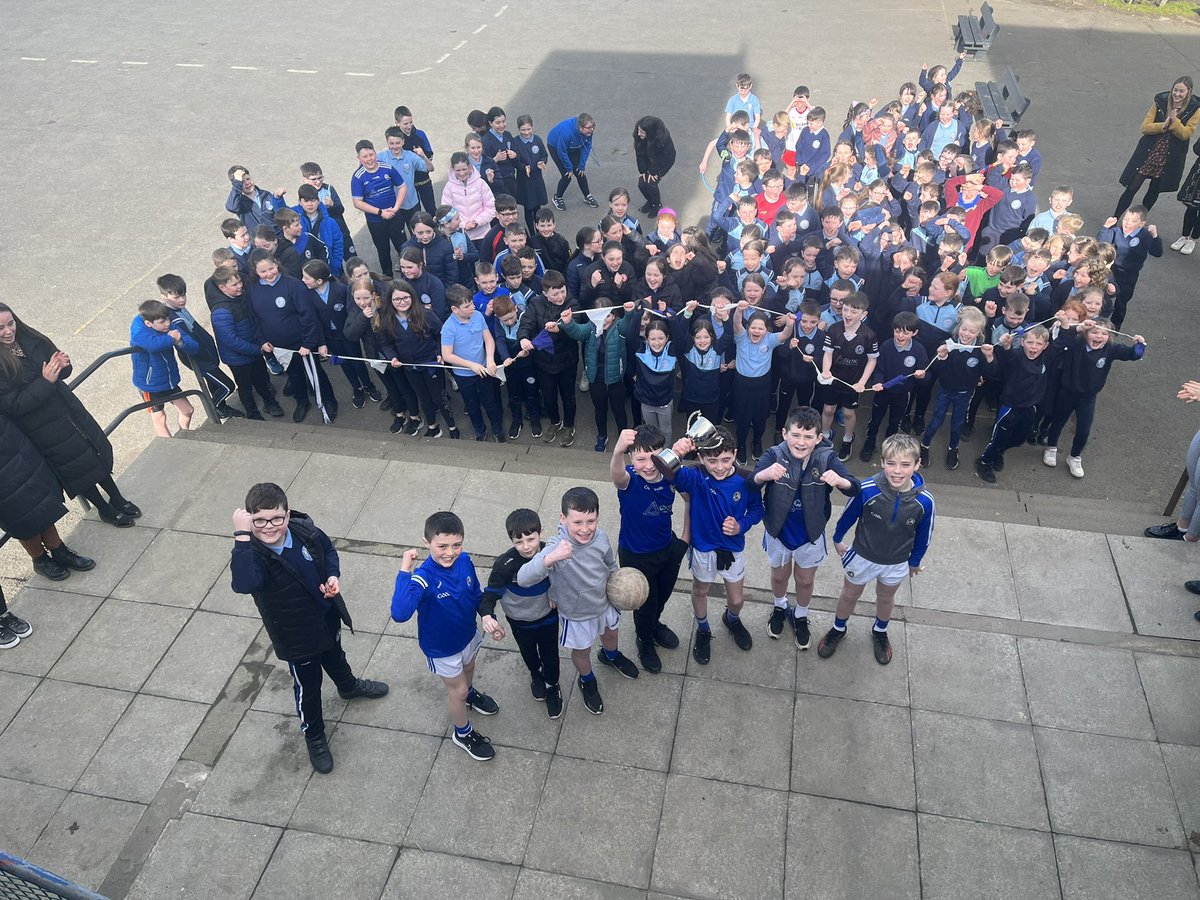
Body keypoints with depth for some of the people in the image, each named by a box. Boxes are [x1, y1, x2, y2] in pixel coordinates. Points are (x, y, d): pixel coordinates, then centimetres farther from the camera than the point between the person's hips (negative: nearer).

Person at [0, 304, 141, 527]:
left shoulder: (30, 340, -4)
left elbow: (63, 373, 7)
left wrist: (61, 366, -16)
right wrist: (45, 381, -28)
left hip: (67, 410, 6)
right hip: (41, 429, -6)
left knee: (96, 452, 15)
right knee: (75, 466, 8)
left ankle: (117, 499, 34)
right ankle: (104, 510, 28)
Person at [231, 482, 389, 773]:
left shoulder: (305, 531, -20)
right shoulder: (251, 553, -32)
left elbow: (328, 550, 3)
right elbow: (243, 584, -55)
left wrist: (333, 576, -16)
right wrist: (242, 536, -56)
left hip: (327, 615, 5)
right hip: (295, 634, -4)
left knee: (334, 655, 34)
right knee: (308, 686, 15)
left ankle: (349, 686, 67)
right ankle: (314, 738, 42)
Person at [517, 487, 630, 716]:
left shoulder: (600, 537, -25)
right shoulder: (556, 547, -40)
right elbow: (523, 579, -52)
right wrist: (551, 557, -66)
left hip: (605, 603, 4)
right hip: (576, 614, -4)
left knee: (610, 633, 34)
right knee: (582, 651, 24)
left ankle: (610, 656, 70)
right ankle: (587, 682, 58)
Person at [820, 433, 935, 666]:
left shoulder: (924, 501, -28)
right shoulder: (867, 490, -33)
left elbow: (923, 535, -8)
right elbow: (849, 515, -11)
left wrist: (914, 562, 8)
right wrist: (837, 539, 5)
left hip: (896, 564, 1)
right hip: (862, 557, -1)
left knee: (885, 598, 29)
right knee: (850, 595, 25)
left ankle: (880, 632, 59)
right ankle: (838, 629, 53)